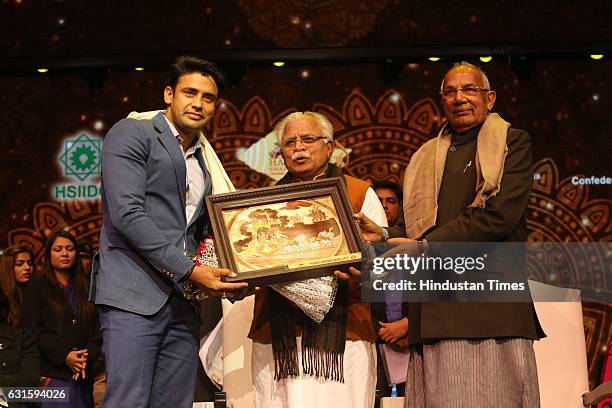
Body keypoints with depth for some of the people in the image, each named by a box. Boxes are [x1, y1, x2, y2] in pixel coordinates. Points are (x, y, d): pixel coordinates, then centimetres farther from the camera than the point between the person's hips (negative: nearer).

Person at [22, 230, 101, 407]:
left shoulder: (85, 288, 18)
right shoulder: (37, 286, 7)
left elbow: (97, 328, 11)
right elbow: (32, 329, -5)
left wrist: (88, 355, -9)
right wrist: (64, 355, -15)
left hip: (82, 375, 3)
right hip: (51, 373, -3)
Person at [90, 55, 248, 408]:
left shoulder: (206, 161, 22)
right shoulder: (132, 133, 0)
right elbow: (127, 214, -12)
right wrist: (189, 271, -15)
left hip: (184, 299, 7)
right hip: (135, 294, -7)